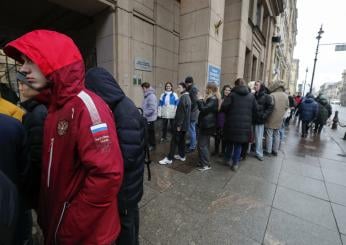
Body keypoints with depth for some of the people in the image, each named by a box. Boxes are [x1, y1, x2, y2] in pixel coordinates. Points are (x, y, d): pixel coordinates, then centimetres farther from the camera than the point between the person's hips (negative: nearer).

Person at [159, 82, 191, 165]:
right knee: (181, 139, 16)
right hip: (185, 123, 10)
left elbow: (182, 112, -23)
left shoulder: (183, 98, -17)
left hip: (181, 123, -10)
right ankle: (182, 155, 26)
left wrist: (179, 124, -20)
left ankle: (169, 158, 3)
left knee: (174, 140, -4)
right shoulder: (187, 97, 14)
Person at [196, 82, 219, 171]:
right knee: (204, 144, 16)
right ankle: (202, 162, 27)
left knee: (202, 145, -4)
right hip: (205, 125, 10)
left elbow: (204, 109, -22)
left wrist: (200, 100, -10)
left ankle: (206, 164, 8)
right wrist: (202, 101, 8)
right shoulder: (211, 98, 16)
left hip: (207, 125, -10)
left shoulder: (213, 99, -16)